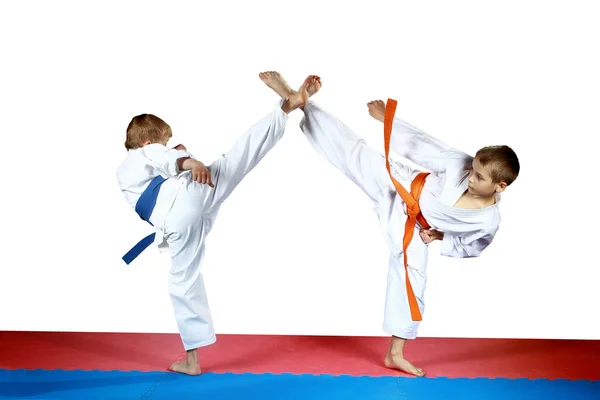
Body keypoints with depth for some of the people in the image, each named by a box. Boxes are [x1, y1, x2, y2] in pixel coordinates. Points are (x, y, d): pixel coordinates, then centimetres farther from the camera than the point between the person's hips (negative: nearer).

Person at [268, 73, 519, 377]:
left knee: (411, 283, 2)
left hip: (411, 227, 1)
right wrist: (387, 118, -16)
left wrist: (441, 237, -16)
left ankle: (395, 354, 20)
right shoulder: (462, 163, -25)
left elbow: (468, 248, -1)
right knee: (352, 151, -10)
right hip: (399, 188, -1)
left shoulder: (488, 222, -21)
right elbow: (422, 145, -16)